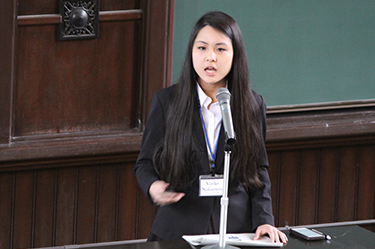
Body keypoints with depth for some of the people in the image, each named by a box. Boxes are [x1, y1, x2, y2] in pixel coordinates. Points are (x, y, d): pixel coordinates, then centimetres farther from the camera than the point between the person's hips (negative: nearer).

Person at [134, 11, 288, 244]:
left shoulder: (253, 105, 7)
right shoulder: (166, 102, 3)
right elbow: (145, 163, 8)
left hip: (237, 229, 1)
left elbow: (258, 169, 13)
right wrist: (153, 187, -15)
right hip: (178, 230, -1)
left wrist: (264, 220, -1)